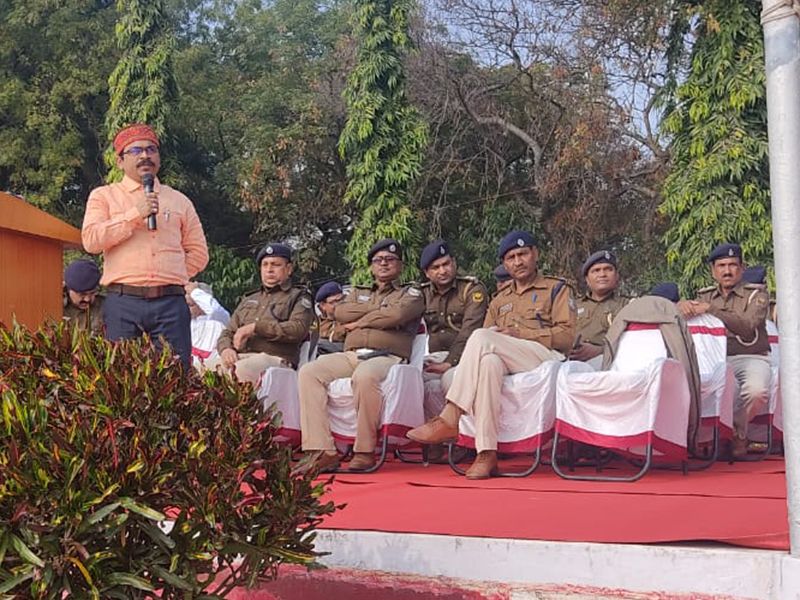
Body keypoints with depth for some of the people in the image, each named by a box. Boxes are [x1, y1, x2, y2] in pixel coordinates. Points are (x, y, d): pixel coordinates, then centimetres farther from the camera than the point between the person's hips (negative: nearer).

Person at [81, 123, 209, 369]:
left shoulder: (179, 201, 20)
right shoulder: (104, 196, 13)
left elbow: (199, 252, 21)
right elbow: (91, 240, -4)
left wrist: (172, 277, 8)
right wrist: (134, 215, -9)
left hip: (170, 303, 2)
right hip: (123, 304, -2)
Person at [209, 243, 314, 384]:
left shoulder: (298, 297, 14)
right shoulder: (248, 299, 32)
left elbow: (298, 329, -6)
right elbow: (227, 333, 26)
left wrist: (256, 327, -10)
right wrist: (225, 349, 0)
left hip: (275, 358, -5)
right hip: (240, 356, 5)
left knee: (239, 370, -39)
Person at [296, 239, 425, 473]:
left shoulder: (411, 293, 19)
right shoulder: (358, 293, 32)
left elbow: (397, 315, -5)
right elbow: (340, 312, 10)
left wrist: (360, 321, 4)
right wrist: (379, 308, 6)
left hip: (387, 356, -5)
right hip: (350, 355, 5)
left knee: (365, 376, -40)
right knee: (309, 372, -23)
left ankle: (365, 452, -28)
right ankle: (322, 452, -30)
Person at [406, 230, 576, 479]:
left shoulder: (557, 289, 16)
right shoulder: (500, 300, 32)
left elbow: (567, 336, 2)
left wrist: (519, 334, -6)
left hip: (545, 357, -4)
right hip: (504, 362, 4)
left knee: (481, 338, -30)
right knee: (489, 362, -37)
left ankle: (449, 420, -33)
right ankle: (486, 452, -43)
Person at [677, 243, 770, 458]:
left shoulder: (757, 294, 6)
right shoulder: (706, 296, 18)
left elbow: (747, 326, -13)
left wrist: (710, 310, -20)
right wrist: (683, 304, -17)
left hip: (750, 358, -2)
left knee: (756, 391, -36)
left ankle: (736, 431, -2)